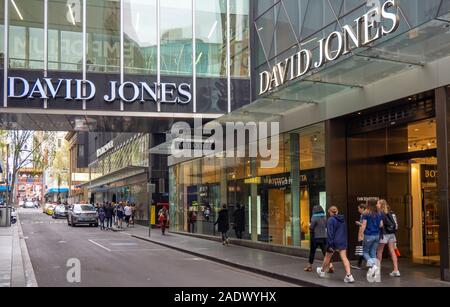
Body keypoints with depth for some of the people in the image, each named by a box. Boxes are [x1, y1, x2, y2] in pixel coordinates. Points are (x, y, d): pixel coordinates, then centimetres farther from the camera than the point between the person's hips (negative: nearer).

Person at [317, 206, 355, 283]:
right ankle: (349, 275, -18)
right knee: (344, 258, -4)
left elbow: (330, 233, -17)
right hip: (343, 242, 5)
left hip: (334, 242, -5)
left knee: (327, 257, 14)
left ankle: (322, 271, 34)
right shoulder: (342, 219, 10)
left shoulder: (330, 220, -12)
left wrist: (330, 244, -18)